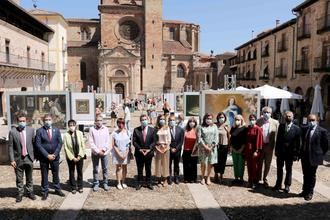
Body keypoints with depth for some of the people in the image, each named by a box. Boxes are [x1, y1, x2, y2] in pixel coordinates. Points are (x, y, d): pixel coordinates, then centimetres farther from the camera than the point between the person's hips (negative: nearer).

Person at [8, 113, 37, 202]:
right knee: (19, 178, 10)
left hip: (29, 158, 2)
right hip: (18, 158, -1)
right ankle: (20, 193, 24)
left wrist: (35, 155, 3)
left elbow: (34, 143, 5)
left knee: (29, 177, 13)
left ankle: (30, 192, 27)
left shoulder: (31, 130, 0)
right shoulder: (12, 132, -7)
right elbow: (10, 147, -5)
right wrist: (12, 160, -9)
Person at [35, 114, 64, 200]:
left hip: (55, 156, 2)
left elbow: (60, 143, 1)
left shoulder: (56, 130, 3)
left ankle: (57, 189, 26)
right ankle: (45, 192, 19)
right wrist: (47, 155, -14)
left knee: (56, 174, 13)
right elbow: (38, 145, -10)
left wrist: (55, 154, -9)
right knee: (44, 175, 7)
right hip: (43, 157, -2)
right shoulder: (39, 131, -5)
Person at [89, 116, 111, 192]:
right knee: (95, 169, 8)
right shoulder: (92, 129, -5)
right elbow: (91, 142, -6)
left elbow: (108, 141, 2)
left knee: (105, 169, 8)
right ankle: (96, 184, 20)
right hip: (95, 153, -1)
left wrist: (104, 149, -10)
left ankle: (105, 183, 20)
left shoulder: (106, 129, 1)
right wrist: (98, 151, -11)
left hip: (105, 152, 1)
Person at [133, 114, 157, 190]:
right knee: (139, 169, 9)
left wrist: (149, 149, -13)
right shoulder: (136, 130, -1)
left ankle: (149, 183, 24)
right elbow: (134, 142, -2)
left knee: (148, 169, 11)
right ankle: (139, 183, 22)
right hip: (139, 153, 0)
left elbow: (154, 141, -1)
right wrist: (139, 149, -14)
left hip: (149, 153, 1)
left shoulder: (152, 130, 1)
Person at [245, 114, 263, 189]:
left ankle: (255, 182, 15)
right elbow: (246, 139, 10)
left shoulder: (258, 129, -9)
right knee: (249, 166, 10)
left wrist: (256, 151, -16)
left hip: (254, 150, -5)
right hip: (247, 150, 5)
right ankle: (250, 181, 20)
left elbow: (259, 140, -12)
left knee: (254, 166, 3)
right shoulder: (247, 129, 7)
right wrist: (245, 150, 8)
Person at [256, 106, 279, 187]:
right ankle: (258, 179, 23)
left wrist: (274, 146, -8)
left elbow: (276, 135, -4)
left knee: (267, 164, 11)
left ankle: (265, 179, 27)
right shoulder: (259, 121, 0)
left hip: (269, 146, 0)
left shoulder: (275, 122, -3)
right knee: (259, 163, 9)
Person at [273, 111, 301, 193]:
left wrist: (296, 154, -9)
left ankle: (287, 185, 23)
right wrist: (276, 150, 2)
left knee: (289, 170, 10)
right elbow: (278, 139, 5)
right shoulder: (281, 126, 3)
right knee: (279, 169, 12)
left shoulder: (296, 128, -6)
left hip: (290, 153, -3)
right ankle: (278, 184, 24)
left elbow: (298, 143, -6)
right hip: (280, 152, 3)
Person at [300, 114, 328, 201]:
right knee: (305, 175, 16)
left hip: (314, 157, -4)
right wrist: (302, 152, 10)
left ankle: (310, 193, 22)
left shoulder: (322, 131, -10)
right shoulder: (304, 129, 4)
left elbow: (326, 145, -3)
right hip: (305, 157, 5)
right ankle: (305, 190, 30)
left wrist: (320, 154, -2)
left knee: (312, 176, 8)